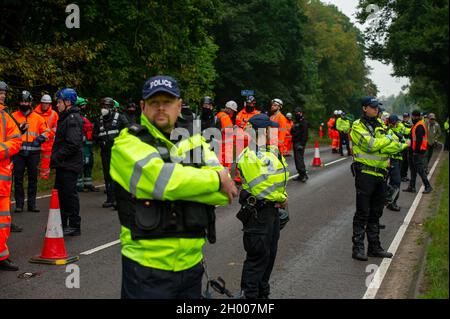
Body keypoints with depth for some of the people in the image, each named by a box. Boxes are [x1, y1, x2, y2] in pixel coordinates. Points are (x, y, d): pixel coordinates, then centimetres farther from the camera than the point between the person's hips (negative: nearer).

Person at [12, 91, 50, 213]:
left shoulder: (37, 117, 8)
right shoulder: (14, 116, 6)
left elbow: (46, 131, 9)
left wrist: (39, 140, -8)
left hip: (33, 152, 1)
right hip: (18, 152, -1)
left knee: (33, 178, 6)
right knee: (18, 178, 0)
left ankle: (32, 204, 13)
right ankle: (19, 204, 8)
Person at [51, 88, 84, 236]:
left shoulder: (73, 119, -15)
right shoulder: (65, 117, 18)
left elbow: (73, 145, -23)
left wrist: (56, 157, -19)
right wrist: (55, 157, 14)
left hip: (70, 164, -10)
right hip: (63, 164, 10)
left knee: (70, 194, -4)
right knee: (61, 193, 15)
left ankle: (74, 226, 5)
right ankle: (62, 223, 25)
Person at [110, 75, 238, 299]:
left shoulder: (194, 142, 8)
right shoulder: (129, 143, -6)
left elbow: (225, 192, -6)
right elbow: (161, 179, -24)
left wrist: (177, 185, -18)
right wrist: (216, 179, -12)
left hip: (191, 262, 5)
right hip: (147, 266, -4)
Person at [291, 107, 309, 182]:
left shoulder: (304, 122, -9)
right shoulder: (296, 123, 20)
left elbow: (305, 134, -17)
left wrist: (302, 144, -23)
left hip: (300, 143, -10)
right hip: (295, 143, 10)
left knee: (299, 159, -17)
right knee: (296, 159, 9)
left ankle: (304, 175, -16)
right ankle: (301, 175, 14)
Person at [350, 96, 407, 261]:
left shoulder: (379, 125, 17)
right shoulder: (358, 126, -6)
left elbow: (389, 147, 4)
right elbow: (371, 145, -21)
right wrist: (388, 139, -8)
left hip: (380, 173, 8)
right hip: (365, 172, -8)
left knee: (375, 213, 14)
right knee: (362, 213, -5)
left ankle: (374, 247, 24)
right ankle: (358, 248, 2)